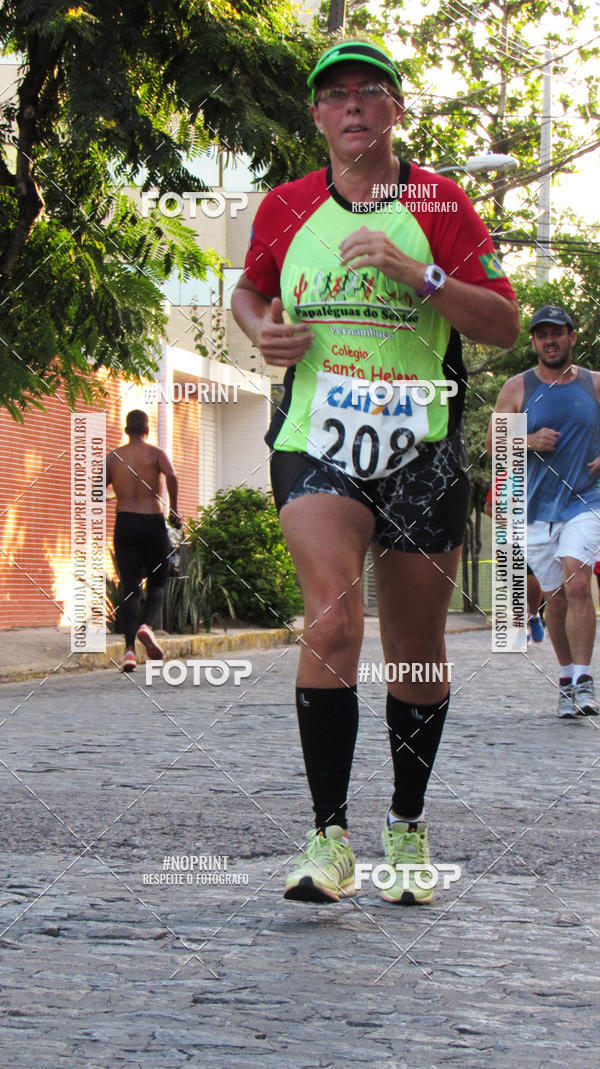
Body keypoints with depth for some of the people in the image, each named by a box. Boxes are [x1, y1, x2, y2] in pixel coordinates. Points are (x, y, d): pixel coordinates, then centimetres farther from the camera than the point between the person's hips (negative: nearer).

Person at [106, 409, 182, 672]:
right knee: (157, 583, 13)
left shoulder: (112, 458, 10)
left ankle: (129, 648, -12)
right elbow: (171, 475, -18)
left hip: (125, 523, 2)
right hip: (153, 523, -2)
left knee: (129, 587, 2)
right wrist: (174, 510, -11)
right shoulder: (156, 453, 3)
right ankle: (148, 625, -16)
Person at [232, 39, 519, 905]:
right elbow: (248, 291, 26)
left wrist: (418, 275, -19)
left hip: (421, 452, 0)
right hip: (316, 446, 0)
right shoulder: (286, 208, 8)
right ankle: (330, 839, -21)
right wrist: (262, 331, 3)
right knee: (333, 614, -22)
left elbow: (504, 326, -4)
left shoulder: (442, 204, 2)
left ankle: (408, 827, 28)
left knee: (417, 652, 7)